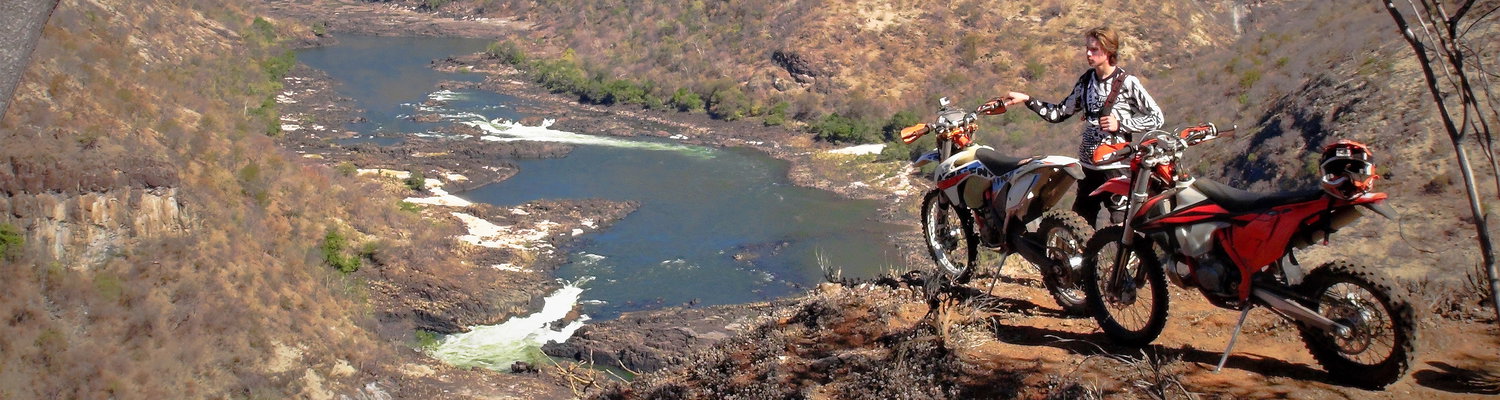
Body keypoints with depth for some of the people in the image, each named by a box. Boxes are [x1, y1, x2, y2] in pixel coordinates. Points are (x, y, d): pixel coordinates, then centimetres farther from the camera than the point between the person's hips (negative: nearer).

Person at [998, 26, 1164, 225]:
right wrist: (1027, 100, 3)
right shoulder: (1086, 80, 10)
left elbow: (1156, 117, -5)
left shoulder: (1128, 83, -7)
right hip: (1089, 164, 6)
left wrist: (1120, 124, -13)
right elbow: (1060, 113, 12)